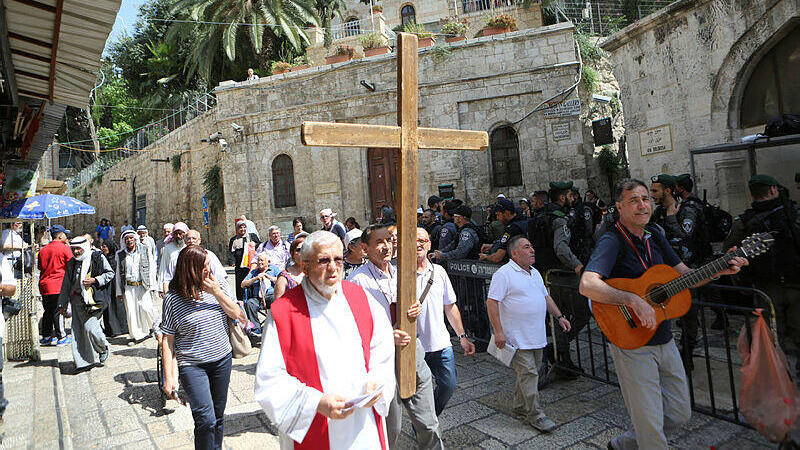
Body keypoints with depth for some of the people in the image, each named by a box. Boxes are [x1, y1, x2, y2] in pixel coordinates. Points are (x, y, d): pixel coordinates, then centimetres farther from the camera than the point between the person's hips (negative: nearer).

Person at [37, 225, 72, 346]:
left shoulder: (43, 250, 11)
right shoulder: (64, 248, -8)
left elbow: (40, 267, 17)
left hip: (44, 285, 6)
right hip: (58, 285, -6)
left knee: (48, 311, 14)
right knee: (59, 311, -2)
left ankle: (46, 337, 20)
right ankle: (61, 337, 2)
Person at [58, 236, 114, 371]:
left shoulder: (98, 257, -2)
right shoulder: (71, 263, 10)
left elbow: (110, 274, 1)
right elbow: (66, 285, 16)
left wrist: (94, 280, -13)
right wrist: (62, 304, 16)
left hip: (95, 298, -5)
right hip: (78, 300, 5)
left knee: (90, 327, -13)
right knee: (78, 329, 2)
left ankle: (103, 348, 14)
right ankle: (84, 360, 10)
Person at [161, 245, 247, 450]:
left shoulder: (215, 287, 0)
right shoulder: (172, 298, -9)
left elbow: (237, 315, -1)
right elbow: (167, 339, -6)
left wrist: (217, 293, -13)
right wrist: (169, 376, -8)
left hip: (222, 360, 4)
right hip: (192, 365, -3)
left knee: (218, 416, 14)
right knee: (205, 419, -11)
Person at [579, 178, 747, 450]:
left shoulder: (654, 235, 8)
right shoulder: (612, 241, -18)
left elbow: (685, 275, 14)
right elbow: (587, 285, -34)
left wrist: (721, 270, -1)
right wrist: (634, 301, -38)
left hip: (664, 340, 8)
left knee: (680, 414, 18)